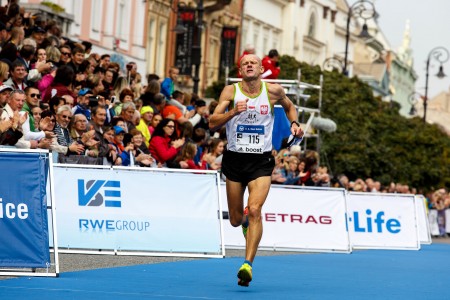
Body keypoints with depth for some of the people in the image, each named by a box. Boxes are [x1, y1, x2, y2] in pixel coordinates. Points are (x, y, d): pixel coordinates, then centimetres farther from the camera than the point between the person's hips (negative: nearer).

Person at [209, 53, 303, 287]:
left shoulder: (274, 91, -1)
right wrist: (233, 112, -28)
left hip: (261, 160, -1)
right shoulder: (231, 91, -4)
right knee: (235, 220, 10)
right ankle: (245, 220, 49)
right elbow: (212, 123, -11)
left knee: (254, 209, -22)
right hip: (234, 159, 1)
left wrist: (294, 123, 3)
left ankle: (247, 264, -24)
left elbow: (289, 106, 22)